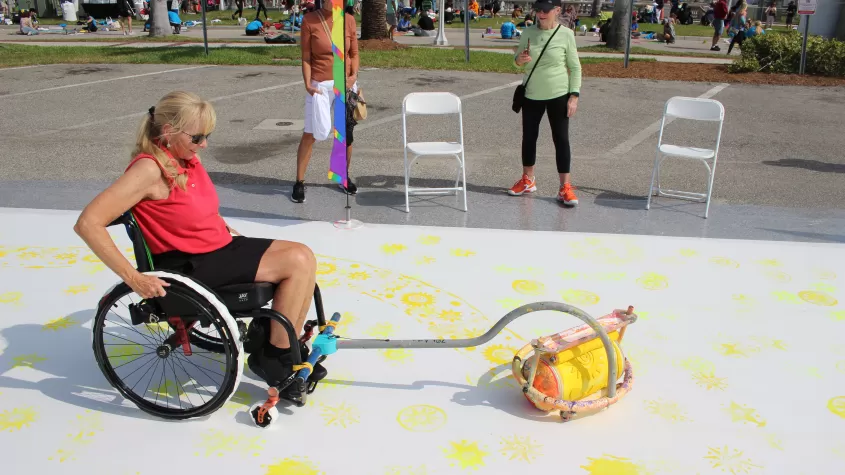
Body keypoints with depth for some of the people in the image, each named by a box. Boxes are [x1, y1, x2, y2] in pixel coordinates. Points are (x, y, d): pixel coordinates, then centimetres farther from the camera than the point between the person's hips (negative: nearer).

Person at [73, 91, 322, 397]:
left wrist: (229, 230, 14)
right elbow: (88, 224, -28)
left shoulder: (188, 157, 4)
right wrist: (133, 278, -30)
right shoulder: (150, 168, -21)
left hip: (220, 246, 9)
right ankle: (273, 360, -2)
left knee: (304, 256, -3)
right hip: (188, 267, -8)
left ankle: (288, 348, 7)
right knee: (297, 263, -16)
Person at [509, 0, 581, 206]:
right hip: (531, 95, 3)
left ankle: (565, 187, 7)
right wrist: (520, 60, -14)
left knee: (561, 139, -1)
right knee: (529, 137, 11)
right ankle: (527, 180, 29)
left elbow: (575, 67, -2)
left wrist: (574, 95, -9)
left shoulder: (566, 34, -8)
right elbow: (517, 60, 10)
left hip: (558, 95, -3)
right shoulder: (528, 32, -1)